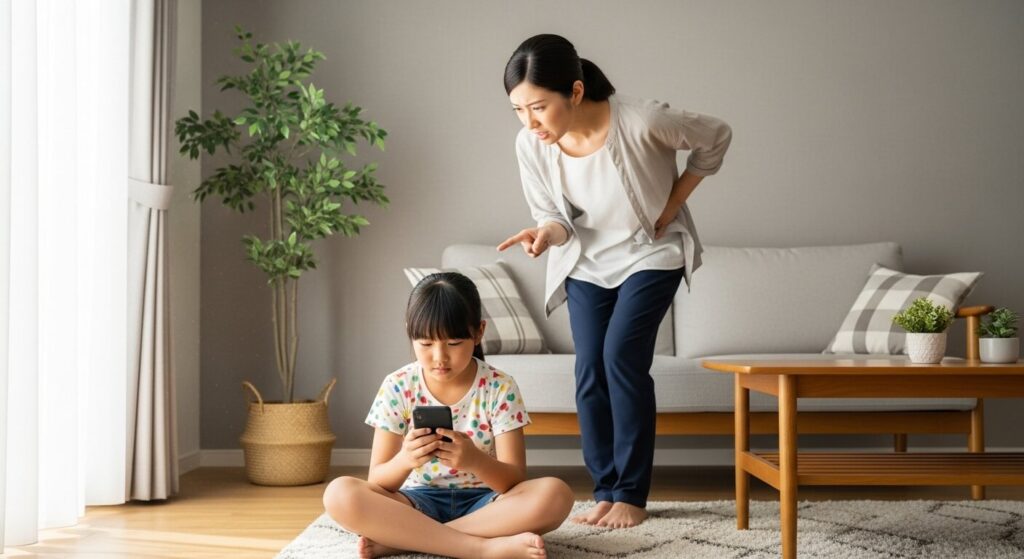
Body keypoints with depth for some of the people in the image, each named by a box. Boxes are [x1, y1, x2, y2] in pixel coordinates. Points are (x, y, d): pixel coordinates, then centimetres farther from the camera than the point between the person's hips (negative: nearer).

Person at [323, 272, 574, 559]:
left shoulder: (499, 387, -7)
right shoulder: (397, 387, -5)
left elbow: (516, 481, -13)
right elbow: (376, 484, -8)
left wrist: (476, 460, -35)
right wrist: (405, 460, -31)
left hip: (483, 504, 0)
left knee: (555, 495, -31)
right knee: (340, 495, -29)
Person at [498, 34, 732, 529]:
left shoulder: (642, 123, -32)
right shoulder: (531, 145, -20)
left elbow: (715, 137, -14)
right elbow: (554, 216, -8)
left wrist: (672, 204, -13)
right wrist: (547, 234, -33)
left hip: (650, 254, -4)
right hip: (586, 265, 4)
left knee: (621, 356, -16)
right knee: (590, 372, -3)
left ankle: (631, 495, -6)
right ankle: (606, 492, 10)